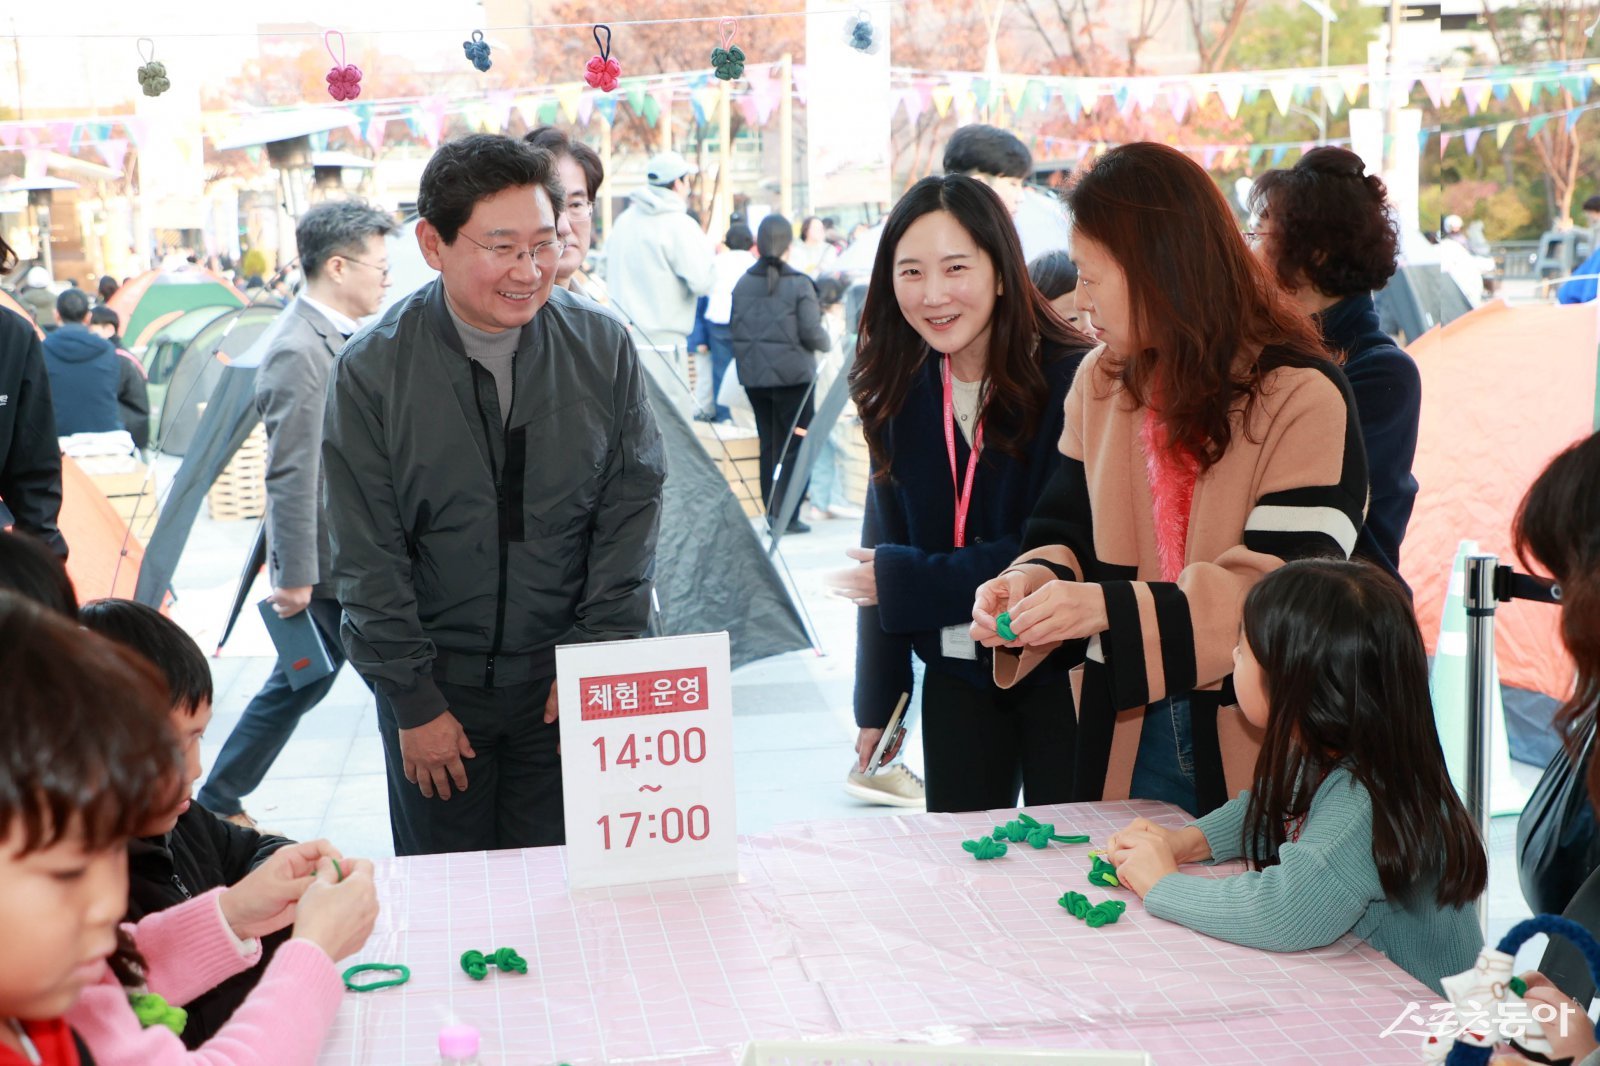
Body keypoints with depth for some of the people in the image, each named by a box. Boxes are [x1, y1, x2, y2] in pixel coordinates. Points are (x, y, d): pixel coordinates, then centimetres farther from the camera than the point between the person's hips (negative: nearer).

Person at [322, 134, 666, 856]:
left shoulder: (604, 348, -3)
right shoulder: (370, 371, -8)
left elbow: (633, 502, 1)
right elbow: (368, 558, -5)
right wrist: (414, 702, -7)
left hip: (565, 685, 1)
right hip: (435, 683, -1)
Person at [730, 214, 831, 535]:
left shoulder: (743, 284, 2)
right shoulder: (799, 284, -11)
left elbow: (734, 330, 5)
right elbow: (811, 333, -13)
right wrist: (826, 342, 7)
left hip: (753, 376, 5)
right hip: (792, 375, -5)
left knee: (769, 444, 13)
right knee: (794, 445, 4)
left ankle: (772, 514, 16)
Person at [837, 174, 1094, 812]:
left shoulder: (1074, 381, -15)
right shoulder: (903, 393, 3)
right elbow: (881, 553, 7)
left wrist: (905, 581, -13)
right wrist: (877, 705, 7)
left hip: (1062, 672, -4)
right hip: (956, 680, 5)